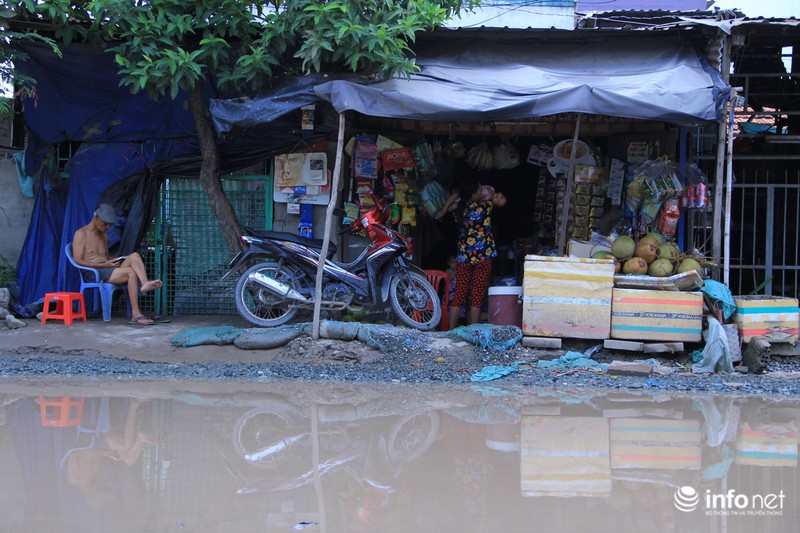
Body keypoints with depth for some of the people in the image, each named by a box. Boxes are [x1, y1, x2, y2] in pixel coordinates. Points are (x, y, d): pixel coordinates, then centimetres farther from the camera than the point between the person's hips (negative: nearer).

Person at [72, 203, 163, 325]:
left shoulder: (104, 236, 26)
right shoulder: (81, 234, 1)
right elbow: (77, 261, -9)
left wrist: (114, 261, 4)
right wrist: (104, 265, -16)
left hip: (109, 270, 7)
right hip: (93, 273, -7)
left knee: (134, 256, -22)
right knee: (131, 272, -30)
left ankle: (145, 283, -48)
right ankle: (135, 314, -36)